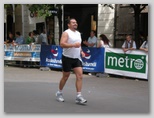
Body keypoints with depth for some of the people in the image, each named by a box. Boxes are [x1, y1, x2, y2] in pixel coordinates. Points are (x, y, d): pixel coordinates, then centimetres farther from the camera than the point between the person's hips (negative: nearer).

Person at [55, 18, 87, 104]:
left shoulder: (78, 33, 14)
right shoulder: (66, 33, -9)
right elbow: (62, 44, -22)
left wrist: (81, 51, 9)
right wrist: (73, 45, -30)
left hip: (77, 58, 6)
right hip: (67, 58, -6)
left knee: (80, 76, -8)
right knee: (65, 77, 5)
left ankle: (79, 97, -8)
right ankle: (59, 93, 27)